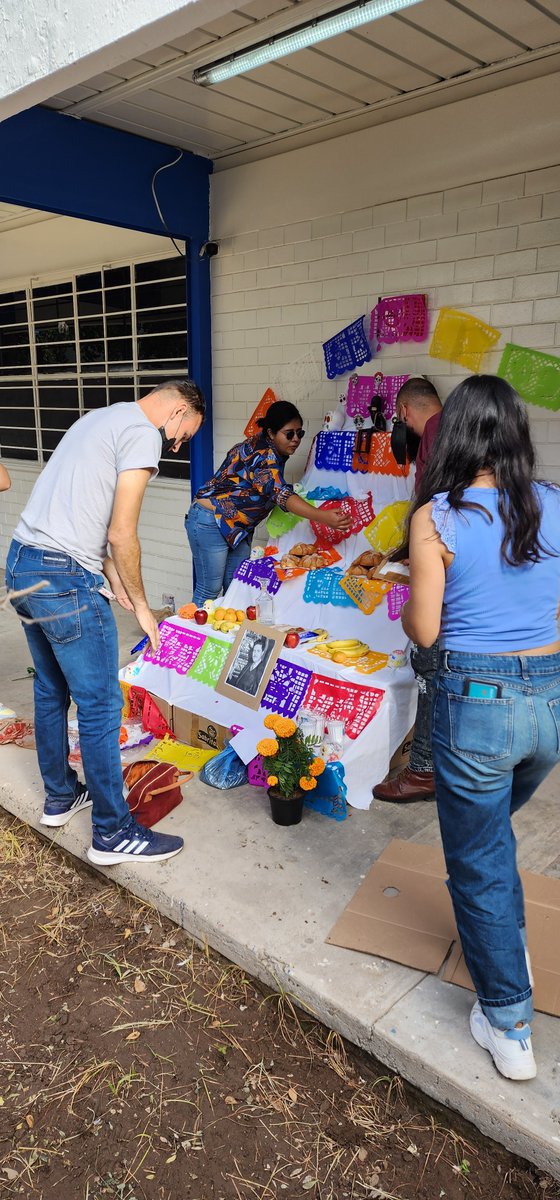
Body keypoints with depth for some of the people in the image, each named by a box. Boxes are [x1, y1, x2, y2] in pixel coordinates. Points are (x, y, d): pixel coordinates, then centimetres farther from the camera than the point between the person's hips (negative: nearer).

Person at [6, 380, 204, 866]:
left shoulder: (103, 419, 21)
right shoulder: (143, 434, -9)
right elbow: (121, 535, -14)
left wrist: (119, 589, 15)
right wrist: (141, 605, 0)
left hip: (21, 564, 10)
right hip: (65, 577, -10)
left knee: (51, 692, 21)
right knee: (101, 704, -1)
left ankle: (60, 797, 38)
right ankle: (113, 833, 11)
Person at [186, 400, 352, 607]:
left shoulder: (273, 452, 5)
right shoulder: (262, 454, -25)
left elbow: (274, 492, 18)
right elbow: (281, 494, -39)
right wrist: (323, 517, -49)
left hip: (239, 527, 10)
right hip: (210, 522, -10)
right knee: (210, 590, -3)